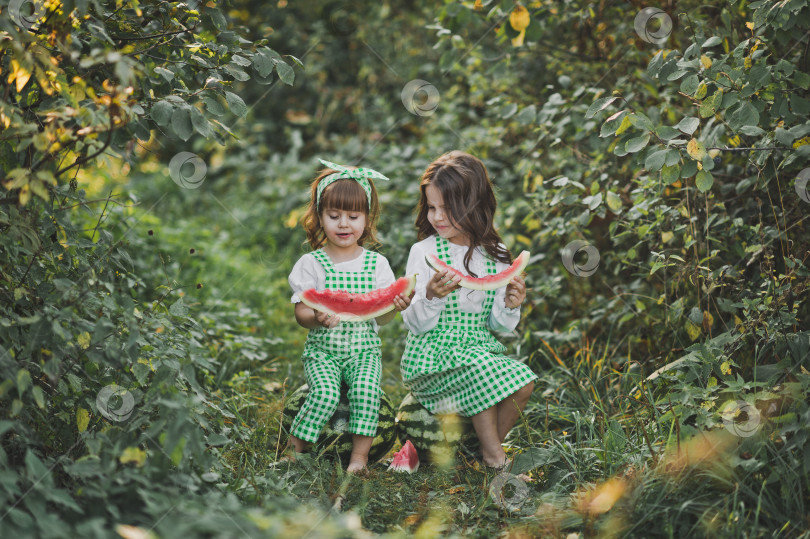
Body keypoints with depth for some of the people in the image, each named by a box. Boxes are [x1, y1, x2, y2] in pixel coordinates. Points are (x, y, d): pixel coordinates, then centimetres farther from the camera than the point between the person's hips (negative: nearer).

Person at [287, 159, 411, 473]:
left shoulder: (376, 264, 3)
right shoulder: (312, 263, 0)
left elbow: (381, 318, 3)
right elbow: (301, 313, -4)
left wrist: (396, 307, -20)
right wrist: (317, 318, -27)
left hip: (363, 349, 1)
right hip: (322, 350, -1)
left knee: (366, 389, -27)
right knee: (325, 393, -26)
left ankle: (360, 457, -18)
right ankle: (294, 449, -9)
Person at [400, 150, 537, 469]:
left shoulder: (495, 255, 4)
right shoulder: (423, 252, -6)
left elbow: (498, 325, 7)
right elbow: (415, 325, -9)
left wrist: (510, 306, -14)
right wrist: (432, 298, -28)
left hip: (480, 346, 4)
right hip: (431, 356, -4)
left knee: (523, 381, -21)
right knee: (478, 370, -31)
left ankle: (491, 447, 3)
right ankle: (495, 456, -12)